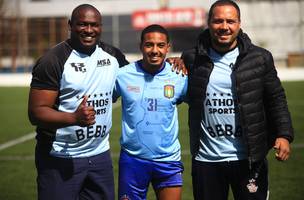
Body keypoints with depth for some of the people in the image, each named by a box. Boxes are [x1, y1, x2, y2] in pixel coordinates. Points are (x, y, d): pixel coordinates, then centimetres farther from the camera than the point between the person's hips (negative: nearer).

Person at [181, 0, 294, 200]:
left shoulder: (260, 58, 1)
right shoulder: (192, 59, 2)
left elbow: (276, 99, 4)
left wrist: (284, 134, -9)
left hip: (249, 159, -1)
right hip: (206, 160, 1)